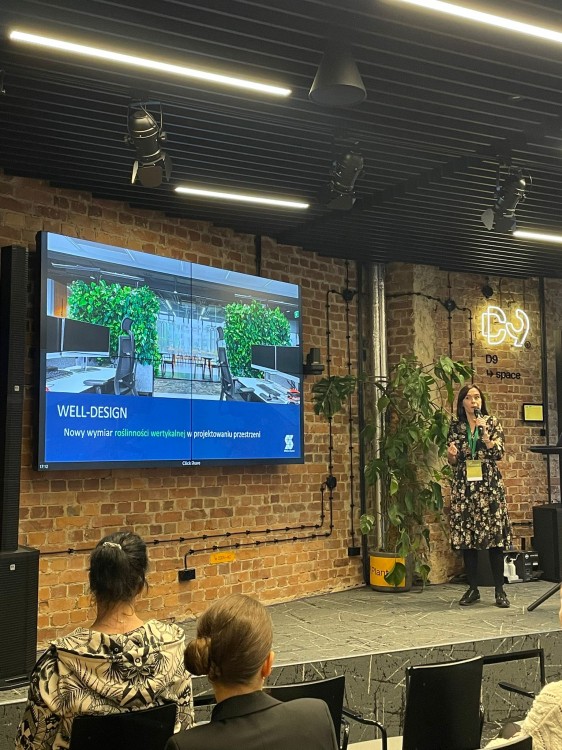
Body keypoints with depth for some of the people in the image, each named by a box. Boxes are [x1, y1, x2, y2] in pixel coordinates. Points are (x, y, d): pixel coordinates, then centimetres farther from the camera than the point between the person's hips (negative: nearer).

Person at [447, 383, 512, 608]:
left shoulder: (492, 423, 5)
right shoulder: (455, 427, 8)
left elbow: (498, 453, -5)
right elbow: (453, 461, 10)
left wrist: (483, 431, -14)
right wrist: (451, 454, -12)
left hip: (489, 485, -2)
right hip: (464, 486, 2)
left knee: (494, 536, -5)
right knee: (466, 537, 2)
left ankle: (499, 590, 2)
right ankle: (472, 588, 12)